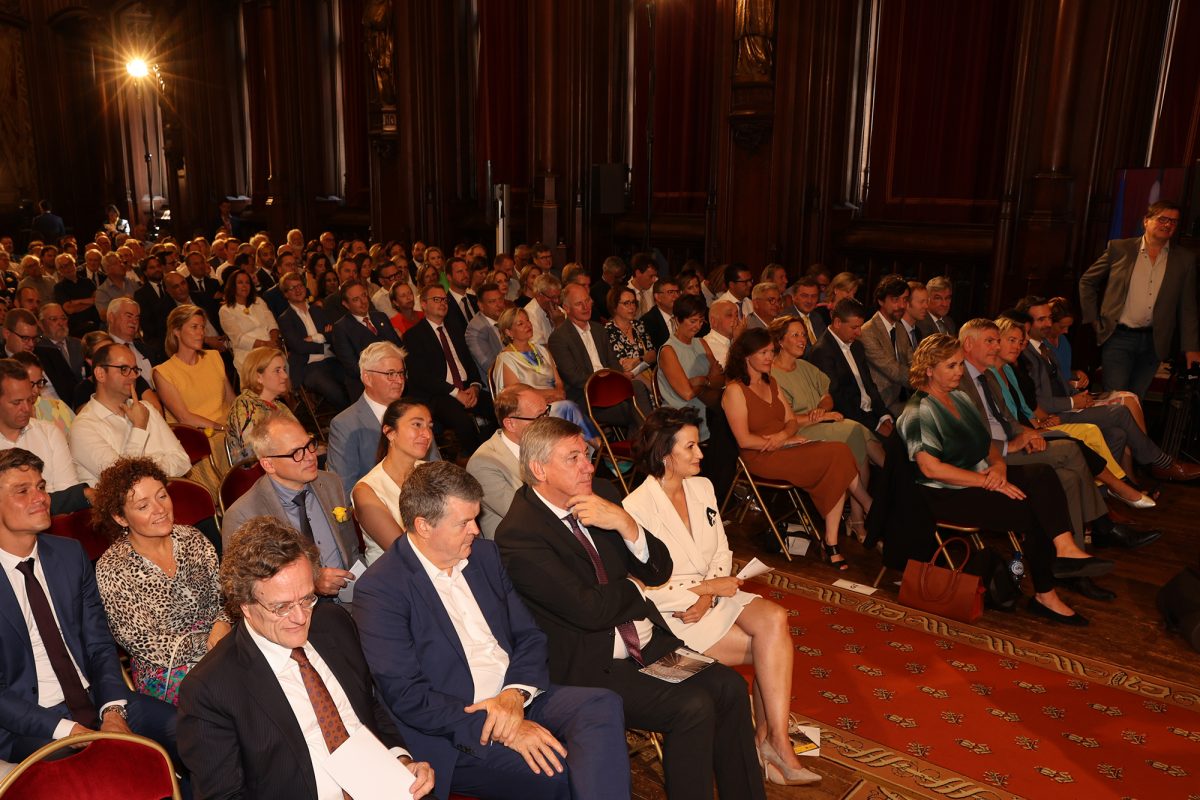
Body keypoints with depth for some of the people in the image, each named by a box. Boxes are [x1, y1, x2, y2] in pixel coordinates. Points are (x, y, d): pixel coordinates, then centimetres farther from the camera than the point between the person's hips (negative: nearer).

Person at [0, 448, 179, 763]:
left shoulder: (70, 553, 7)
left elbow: (100, 645, 7)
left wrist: (113, 710, -9)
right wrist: (66, 729, -19)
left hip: (95, 699, 5)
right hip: (29, 723, -5)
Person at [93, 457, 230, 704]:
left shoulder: (192, 540, 5)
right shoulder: (113, 569, -8)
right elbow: (147, 646, -9)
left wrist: (222, 624, -11)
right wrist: (209, 643, -14)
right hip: (165, 673, -5)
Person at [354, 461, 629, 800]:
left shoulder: (484, 554, 10)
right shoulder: (378, 590, -11)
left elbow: (529, 636, 10)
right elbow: (406, 696, -16)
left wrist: (515, 694, -12)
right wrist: (504, 731, -20)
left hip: (516, 698, 7)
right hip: (456, 732, -6)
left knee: (603, 705, -21)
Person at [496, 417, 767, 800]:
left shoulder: (600, 494, 4)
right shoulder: (518, 534, -18)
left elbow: (660, 571, 4)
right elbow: (591, 610, -23)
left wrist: (625, 523, -14)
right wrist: (632, 587, -3)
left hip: (648, 642, 7)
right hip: (590, 665, -7)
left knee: (729, 686, -9)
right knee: (693, 707, -21)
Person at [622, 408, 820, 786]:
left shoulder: (702, 487, 7)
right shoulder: (637, 507, -15)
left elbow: (721, 552, 8)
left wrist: (707, 596, -11)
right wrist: (707, 588, -15)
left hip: (711, 596, 6)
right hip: (672, 614, -6)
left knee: (774, 618, -23)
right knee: (772, 646, -19)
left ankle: (771, 739, -16)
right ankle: (773, 741, -3)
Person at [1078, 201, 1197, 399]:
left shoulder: (1185, 259, 5)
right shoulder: (1119, 248, -1)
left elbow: (1187, 308, 7)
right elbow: (1087, 282, 7)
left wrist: (1190, 348, 2)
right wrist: (1093, 321, 3)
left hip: (1153, 343, 2)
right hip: (1119, 337, -2)